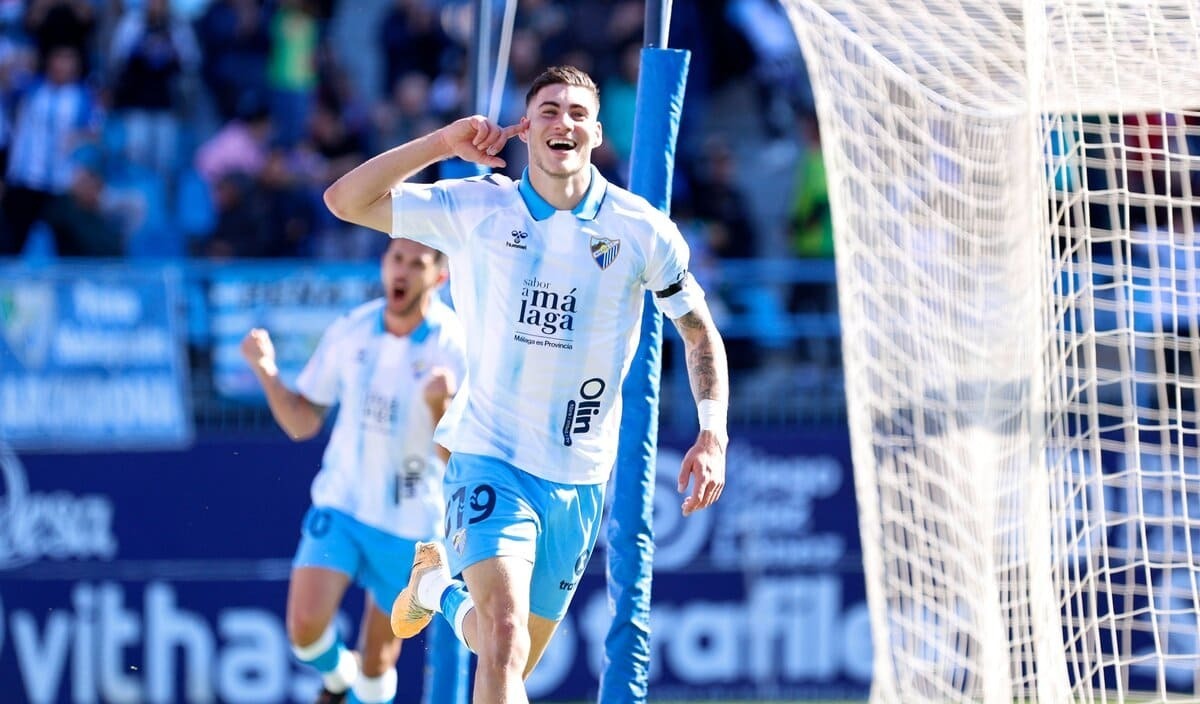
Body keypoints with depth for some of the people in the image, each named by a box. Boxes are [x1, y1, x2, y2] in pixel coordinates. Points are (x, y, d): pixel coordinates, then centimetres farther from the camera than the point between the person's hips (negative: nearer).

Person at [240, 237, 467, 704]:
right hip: (340, 505, 2)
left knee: (377, 661, 4)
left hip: (409, 524, -2)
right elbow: (302, 424, 4)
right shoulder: (350, 331, -4)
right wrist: (267, 372, -12)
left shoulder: (454, 348, -14)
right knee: (305, 625, -15)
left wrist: (440, 404, -35)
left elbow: (456, 460, -17)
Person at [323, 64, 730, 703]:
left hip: (579, 477, 2)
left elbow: (701, 334, 9)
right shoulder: (475, 208, -4)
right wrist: (443, 144, -13)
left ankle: (441, 583, 45)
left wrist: (712, 437, -4)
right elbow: (346, 201, -5)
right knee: (505, 636, -24)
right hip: (489, 456, -2)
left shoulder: (643, 231, -3)